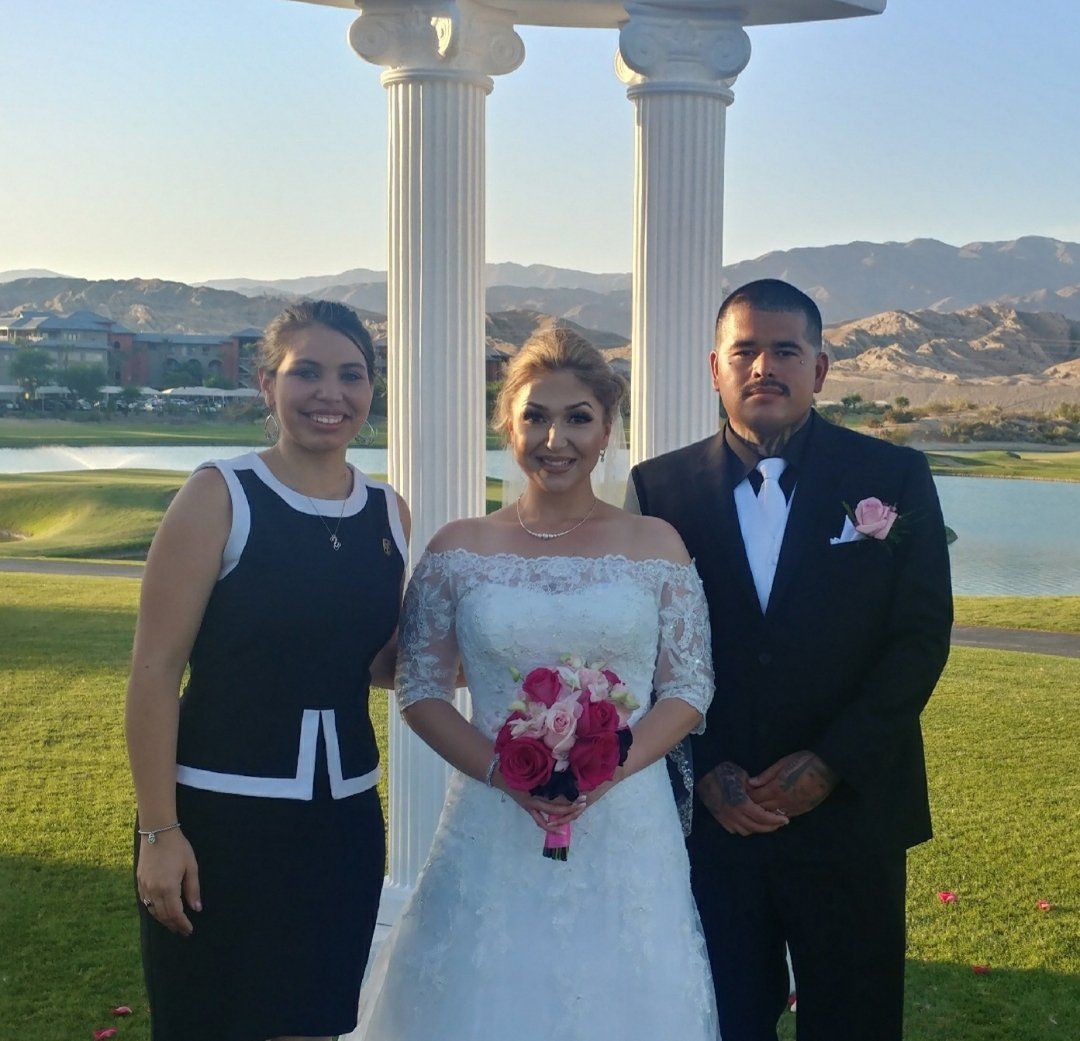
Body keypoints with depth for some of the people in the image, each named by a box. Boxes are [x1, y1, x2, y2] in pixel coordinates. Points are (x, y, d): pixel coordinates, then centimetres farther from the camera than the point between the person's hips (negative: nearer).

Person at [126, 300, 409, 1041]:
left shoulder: (388, 513, 5)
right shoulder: (219, 498, -9)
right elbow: (155, 671, -12)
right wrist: (160, 831, -15)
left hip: (346, 818, 5)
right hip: (222, 817, -4)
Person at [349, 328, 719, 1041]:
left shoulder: (656, 547, 2)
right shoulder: (459, 551, 2)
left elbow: (689, 689, 1)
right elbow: (421, 689, 1)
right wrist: (503, 770, -14)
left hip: (627, 829, 0)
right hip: (493, 833, 0)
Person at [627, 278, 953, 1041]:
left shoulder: (894, 478, -1)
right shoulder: (661, 487, 1)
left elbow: (922, 636, -4)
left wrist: (832, 764, -12)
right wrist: (704, 772, -9)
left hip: (849, 812, 0)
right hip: (708, 815, 1)